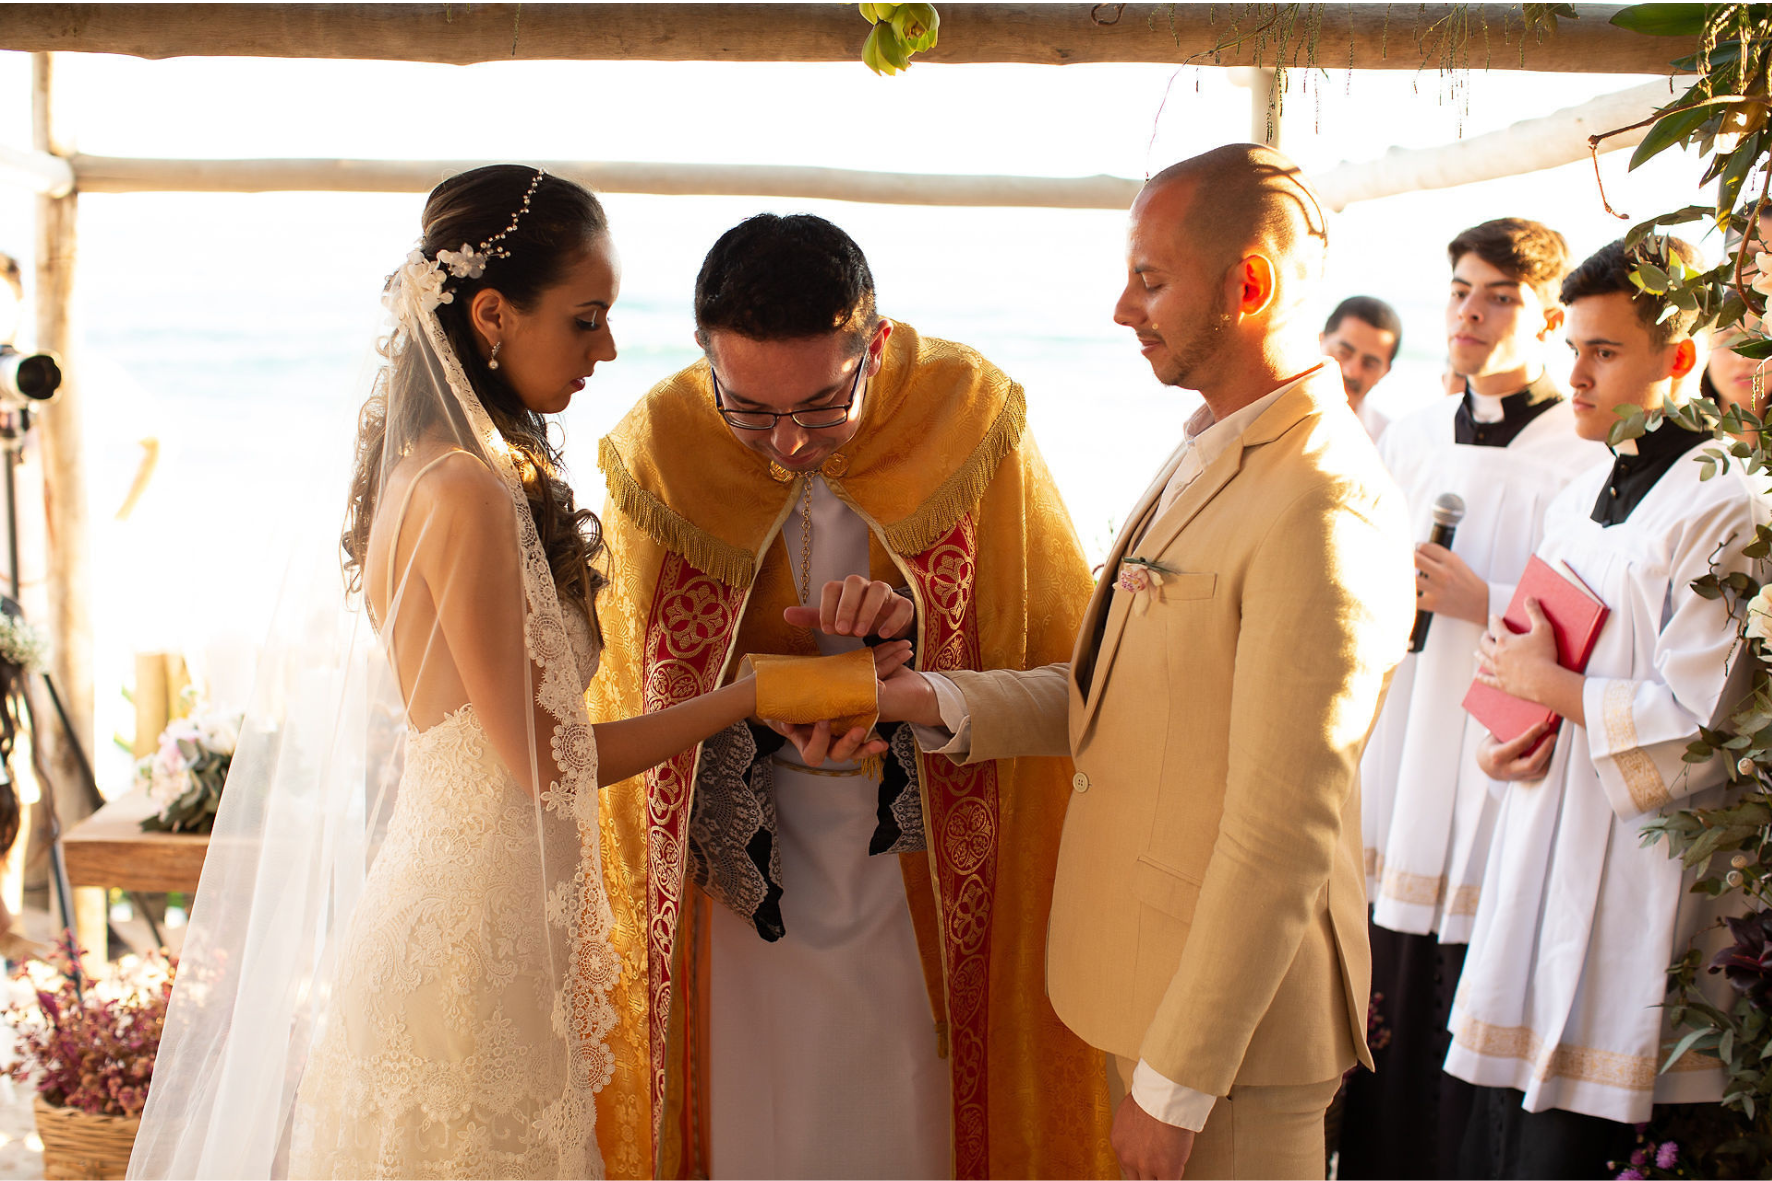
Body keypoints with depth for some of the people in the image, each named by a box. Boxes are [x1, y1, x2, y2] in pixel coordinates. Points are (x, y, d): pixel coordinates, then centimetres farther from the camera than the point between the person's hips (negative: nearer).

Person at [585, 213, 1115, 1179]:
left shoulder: (971, 419, -11)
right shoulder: (656, 456, -10)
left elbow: (1062, 662, -3)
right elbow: (639, 704, 2)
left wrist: (922, 630, -21)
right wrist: (781, 710, -16)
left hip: (932, 902, 0)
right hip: (740, 909, 0)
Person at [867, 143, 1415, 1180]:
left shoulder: (1322, 507, -23)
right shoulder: (1210, 456, 10)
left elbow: (1283, 839, -24)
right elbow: (1115, 698, 9)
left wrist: (1175, 1083, -20)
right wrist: (937, 703, -5)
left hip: (1235, 1015, -9)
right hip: (1154, 976, 9)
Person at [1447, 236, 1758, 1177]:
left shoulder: (1725, 512, -14)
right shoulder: (1576, 501, 14)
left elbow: (1698, 728, -21)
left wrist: (1547, 686, -11)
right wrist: (1503, 737, 3)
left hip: (1635, 881, -8)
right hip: (1538, 862, 8)